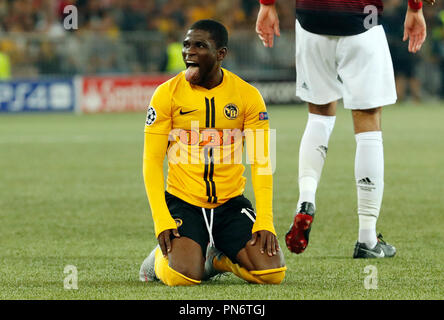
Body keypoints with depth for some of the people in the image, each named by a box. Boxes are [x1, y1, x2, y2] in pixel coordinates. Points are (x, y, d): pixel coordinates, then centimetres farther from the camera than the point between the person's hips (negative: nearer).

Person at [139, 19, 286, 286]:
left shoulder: (248, 96, -1)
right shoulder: (167, 94, -5)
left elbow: (261, 163, -1)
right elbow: (152, 161, -4)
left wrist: (265, 222, -12)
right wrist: (162, 220, -15)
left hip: (231, 203, 2)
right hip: (183, 202, -2)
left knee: (272, 272, -16)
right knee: (183, 276, -27)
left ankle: (218, 259, 15)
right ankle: (161, 258, 10)